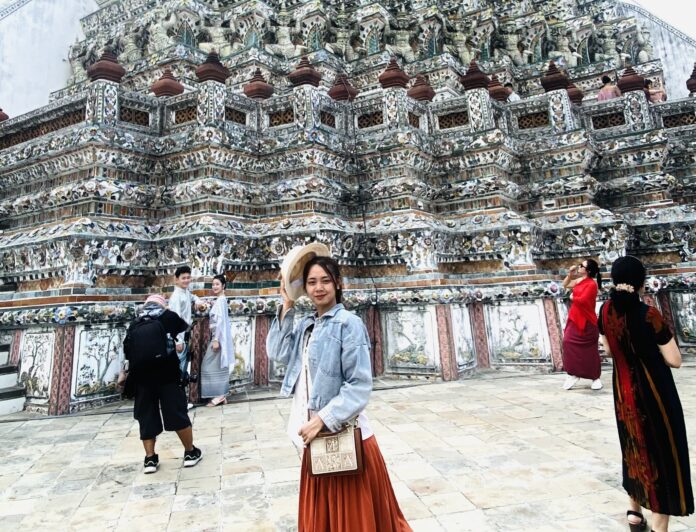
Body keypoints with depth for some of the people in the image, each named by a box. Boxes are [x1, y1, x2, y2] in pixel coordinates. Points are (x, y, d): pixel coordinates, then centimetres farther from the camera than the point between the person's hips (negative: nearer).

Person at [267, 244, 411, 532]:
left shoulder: (348, 324, -15)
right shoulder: (305, 326, 7)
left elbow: (360, 386, -19)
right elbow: (277, 352, -4)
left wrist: (322, 419, -22)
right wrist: (286, 307, -5)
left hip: (344, 433, -7)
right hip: (315, 433, 7)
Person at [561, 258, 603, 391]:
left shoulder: (591, 284, -17)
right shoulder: (579, 280, 9)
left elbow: (582, 300, -25)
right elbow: (565, 285, 23)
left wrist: (572, 297, -4)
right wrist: (570, 273, 8)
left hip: (586, 321, -8)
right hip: (575, 318, 8)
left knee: (590, 350, 0)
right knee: (569, 342, 0)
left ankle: (596, 378, 16)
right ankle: (573, 374, 9)